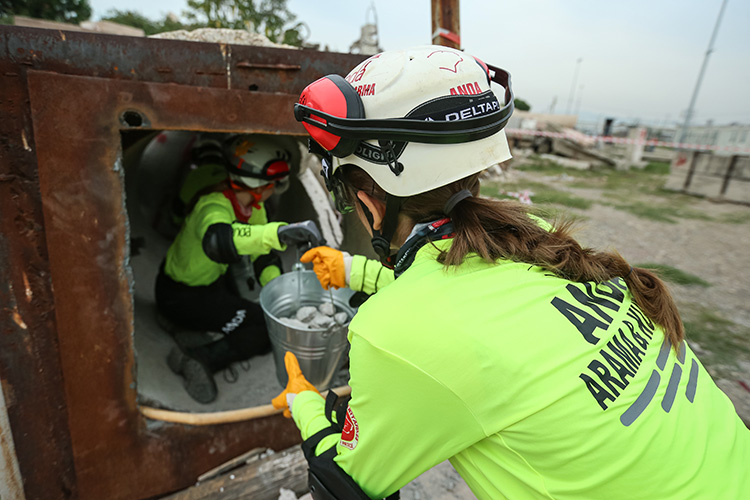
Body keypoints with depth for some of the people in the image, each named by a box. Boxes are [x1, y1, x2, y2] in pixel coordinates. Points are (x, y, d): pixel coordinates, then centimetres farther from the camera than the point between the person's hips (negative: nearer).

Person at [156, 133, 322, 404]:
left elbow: (262, 252, -1)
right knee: (264, 327, -17)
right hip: (179, 296, -8)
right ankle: (198, 358, -14)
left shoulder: (252, 203, -8)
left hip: (213, 281, 8)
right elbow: (217, 241, -58)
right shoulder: (215, 206, -33)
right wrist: (278, 233, -70)